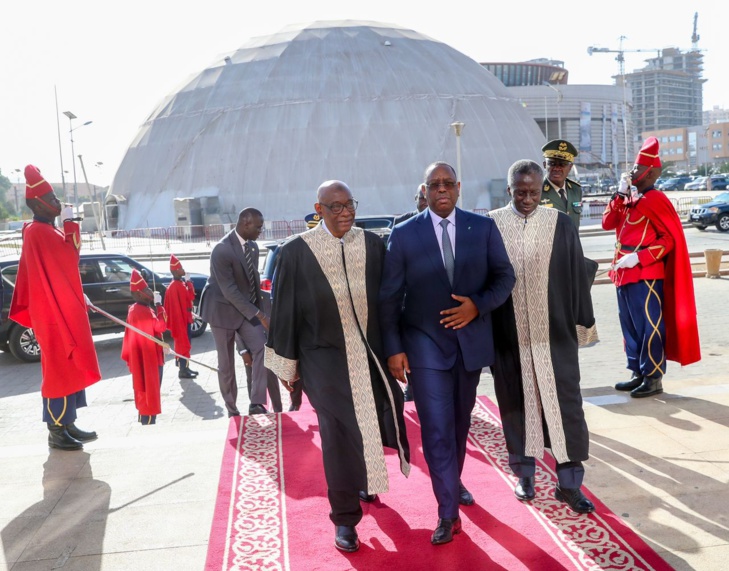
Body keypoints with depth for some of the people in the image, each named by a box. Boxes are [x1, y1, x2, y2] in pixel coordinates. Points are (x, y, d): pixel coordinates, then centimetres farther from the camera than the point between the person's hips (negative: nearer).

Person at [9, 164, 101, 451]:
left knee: (71, 367, 14)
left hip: (65, 309, 11)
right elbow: (71, 257, -28)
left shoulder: (49, 231, 17)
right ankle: (56, 431, 3)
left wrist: (80, 297, 20)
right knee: (59, 368, -5)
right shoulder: (38, 232, -16)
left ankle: (67, 423, 23)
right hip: (54, 312, -11)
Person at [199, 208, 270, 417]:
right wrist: (259, 315, -26)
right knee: (226, 364, 6)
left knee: (262, 349, -12)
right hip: (223, 309, -6)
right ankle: (232, 410, 22)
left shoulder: (252, 246, -1)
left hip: (247, 307, 6)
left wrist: (259, 308, 7)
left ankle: (256, 404, -7)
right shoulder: (222, 250, -24)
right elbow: (230, 291, -26)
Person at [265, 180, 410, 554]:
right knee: (338, 436, 0)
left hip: (371, 353, 3)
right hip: (325, 358, -3)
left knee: (375, 422, 11)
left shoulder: (373, 244, 1)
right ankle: (345, 518, 17)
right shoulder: (296, 252, -6)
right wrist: (287, 364, 1)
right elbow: (285, 311, -1)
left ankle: (363, 477, 45)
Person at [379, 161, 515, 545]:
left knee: (460, 421, 19)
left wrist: (479, 305, -15)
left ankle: (454, 480, 43)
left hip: (471, 339, 3)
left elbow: (504, 277, 3)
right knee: (436, 428, -6)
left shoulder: (483, 228, 0)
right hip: (425, 342, -3)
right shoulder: (403, 234, -5)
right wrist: (394, 348, -10)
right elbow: (389, 297, -4)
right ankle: (448, 513, 4)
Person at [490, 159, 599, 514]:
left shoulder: (560, 225, -1)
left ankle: (569, 483, 15)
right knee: (517, 404, 11)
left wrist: (583, 323, 5)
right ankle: (524, 474, 28)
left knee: (564, 405, 3)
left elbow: (577, 276, 4)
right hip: (509, 335, 0)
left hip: (554, 332, 0)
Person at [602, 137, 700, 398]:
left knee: (649, 326, -2)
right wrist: (620, 194, -1)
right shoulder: (630, 199, 13)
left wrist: (638, 258, -21)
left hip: (645, 276, -9)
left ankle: (654, 379, 6)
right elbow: (608, 223, 8)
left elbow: (670, 239, -15)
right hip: (625, 275, 9)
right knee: (630, 326, 13)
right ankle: (638, 374, 23)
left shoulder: (655, 200, -12)